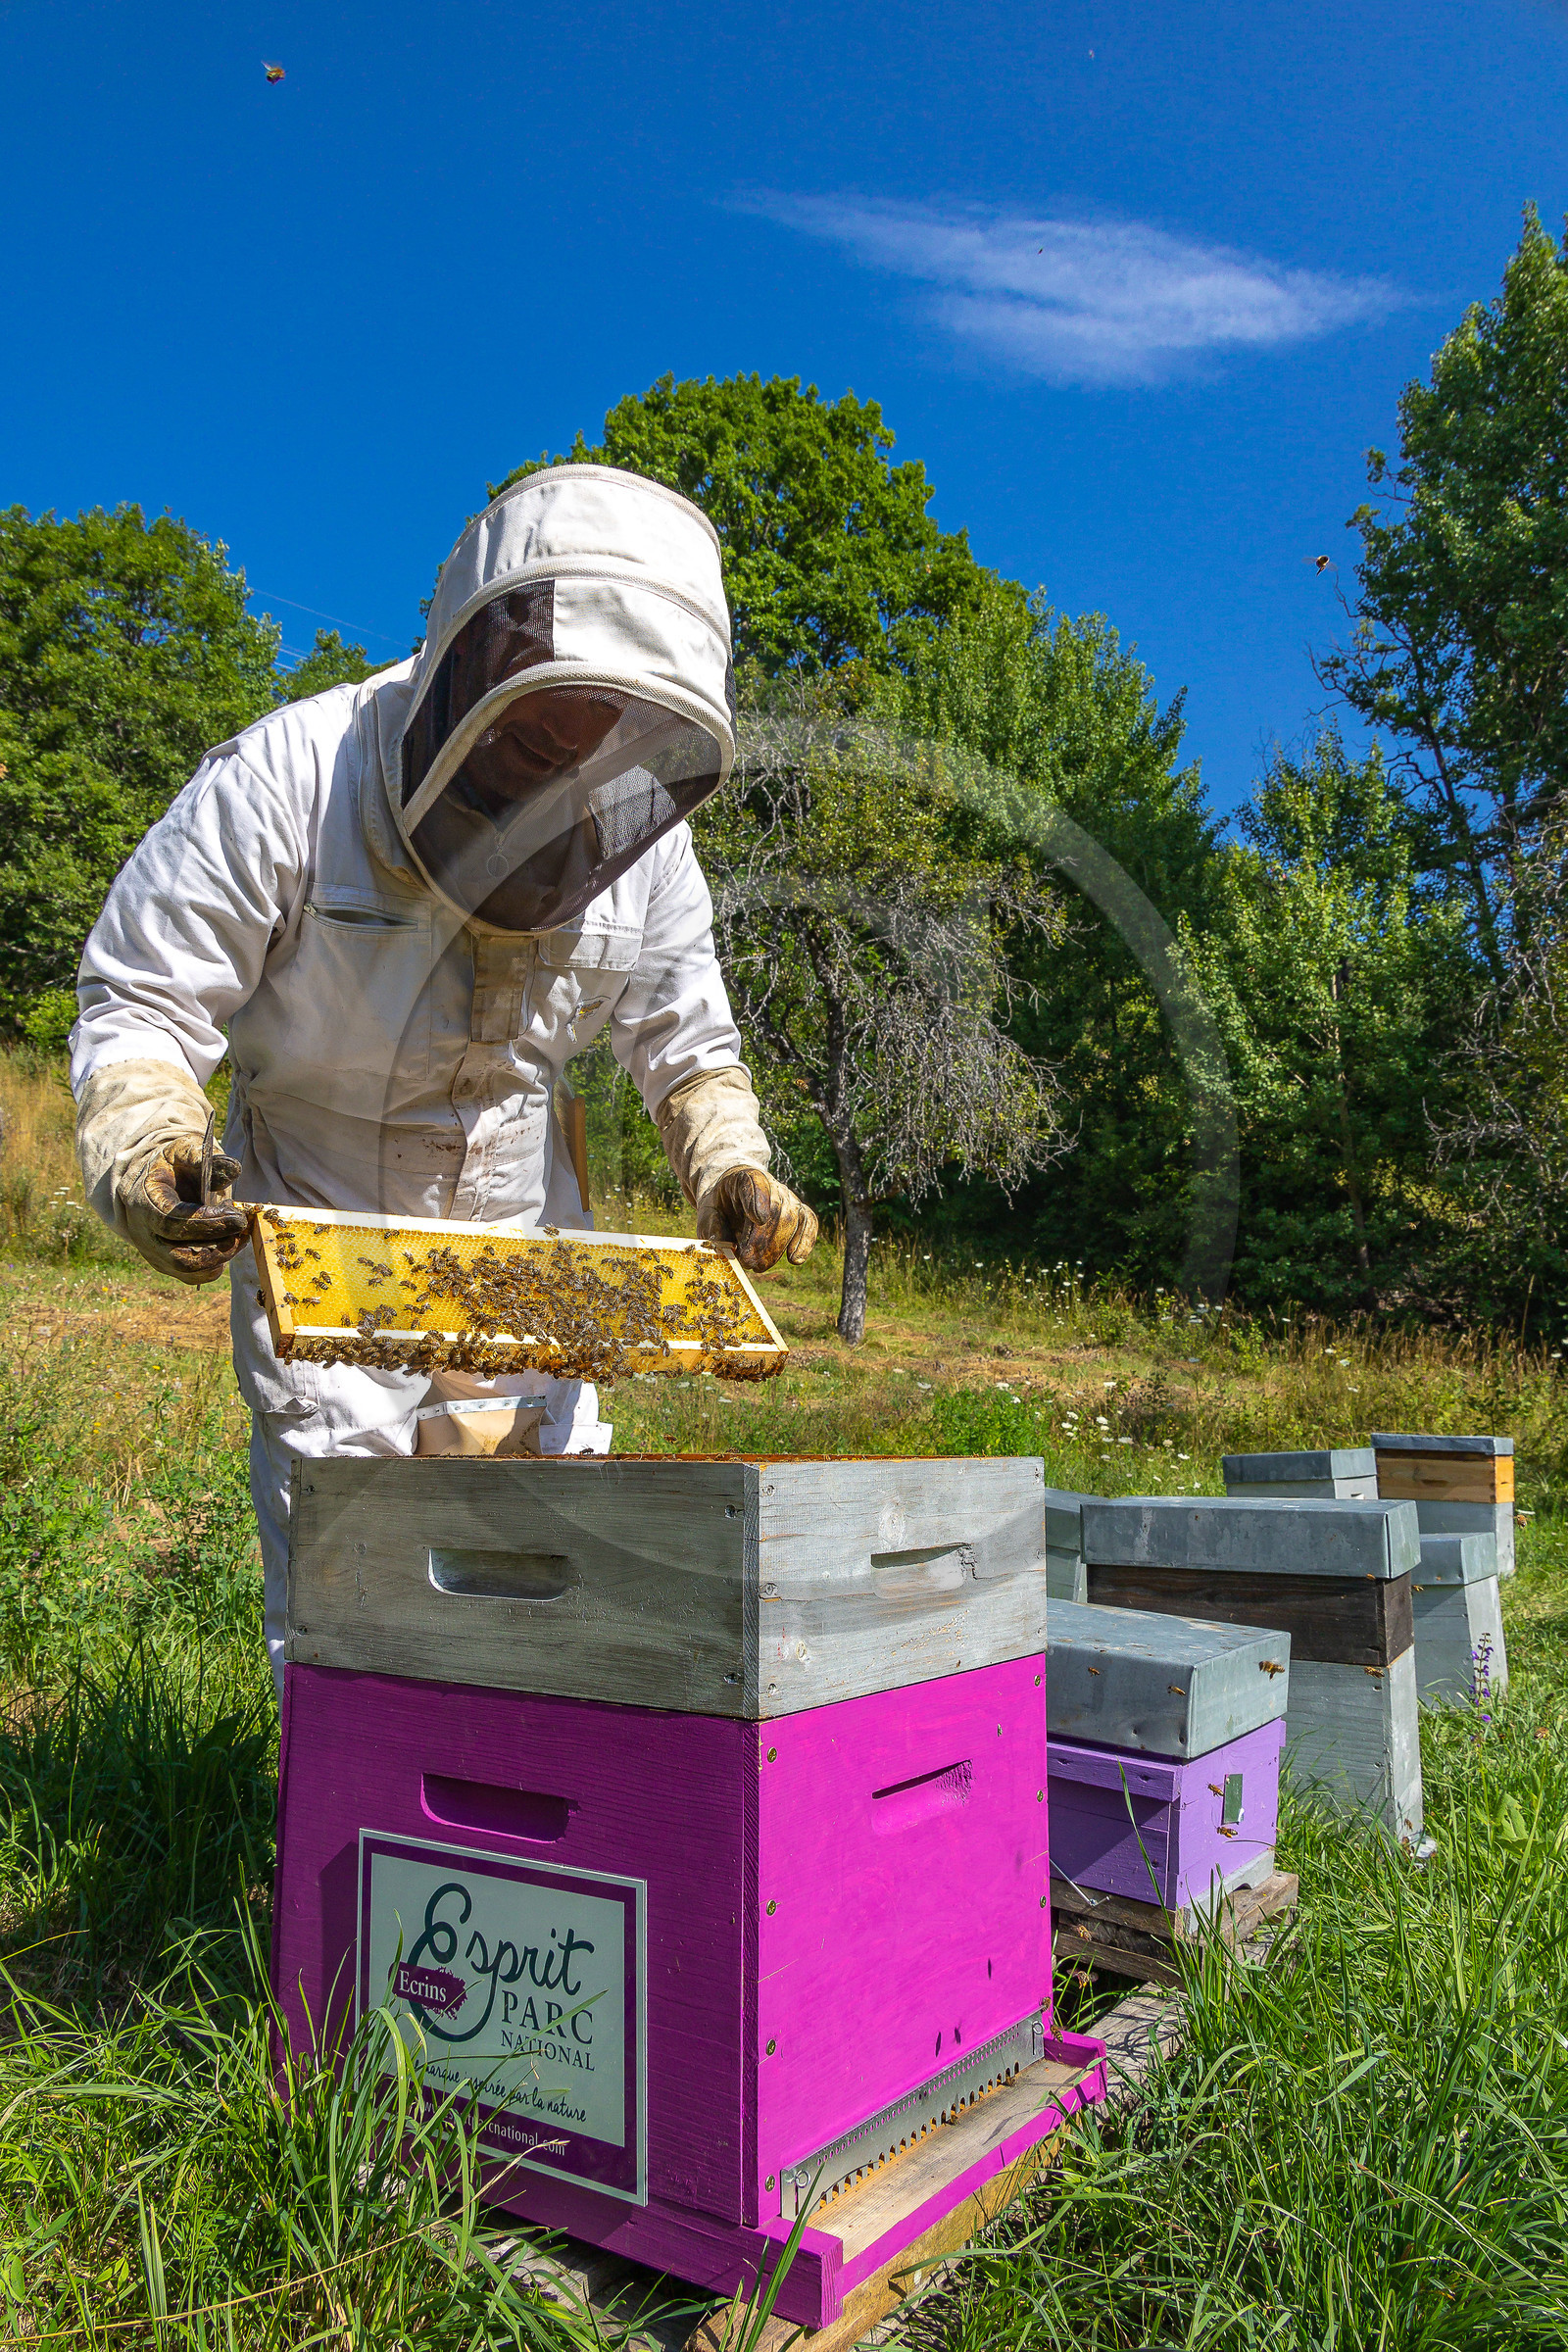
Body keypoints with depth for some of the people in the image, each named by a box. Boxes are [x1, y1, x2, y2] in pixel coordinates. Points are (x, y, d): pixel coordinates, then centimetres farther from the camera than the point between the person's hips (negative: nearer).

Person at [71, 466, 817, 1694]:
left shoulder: (639, 827, -8)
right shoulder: (291, 776, -20)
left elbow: (684, 1038, 6)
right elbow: (141, 997, -14)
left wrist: (730, 1169, -11)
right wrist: (148, 1159, -33)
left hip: (526, 1249, 4)